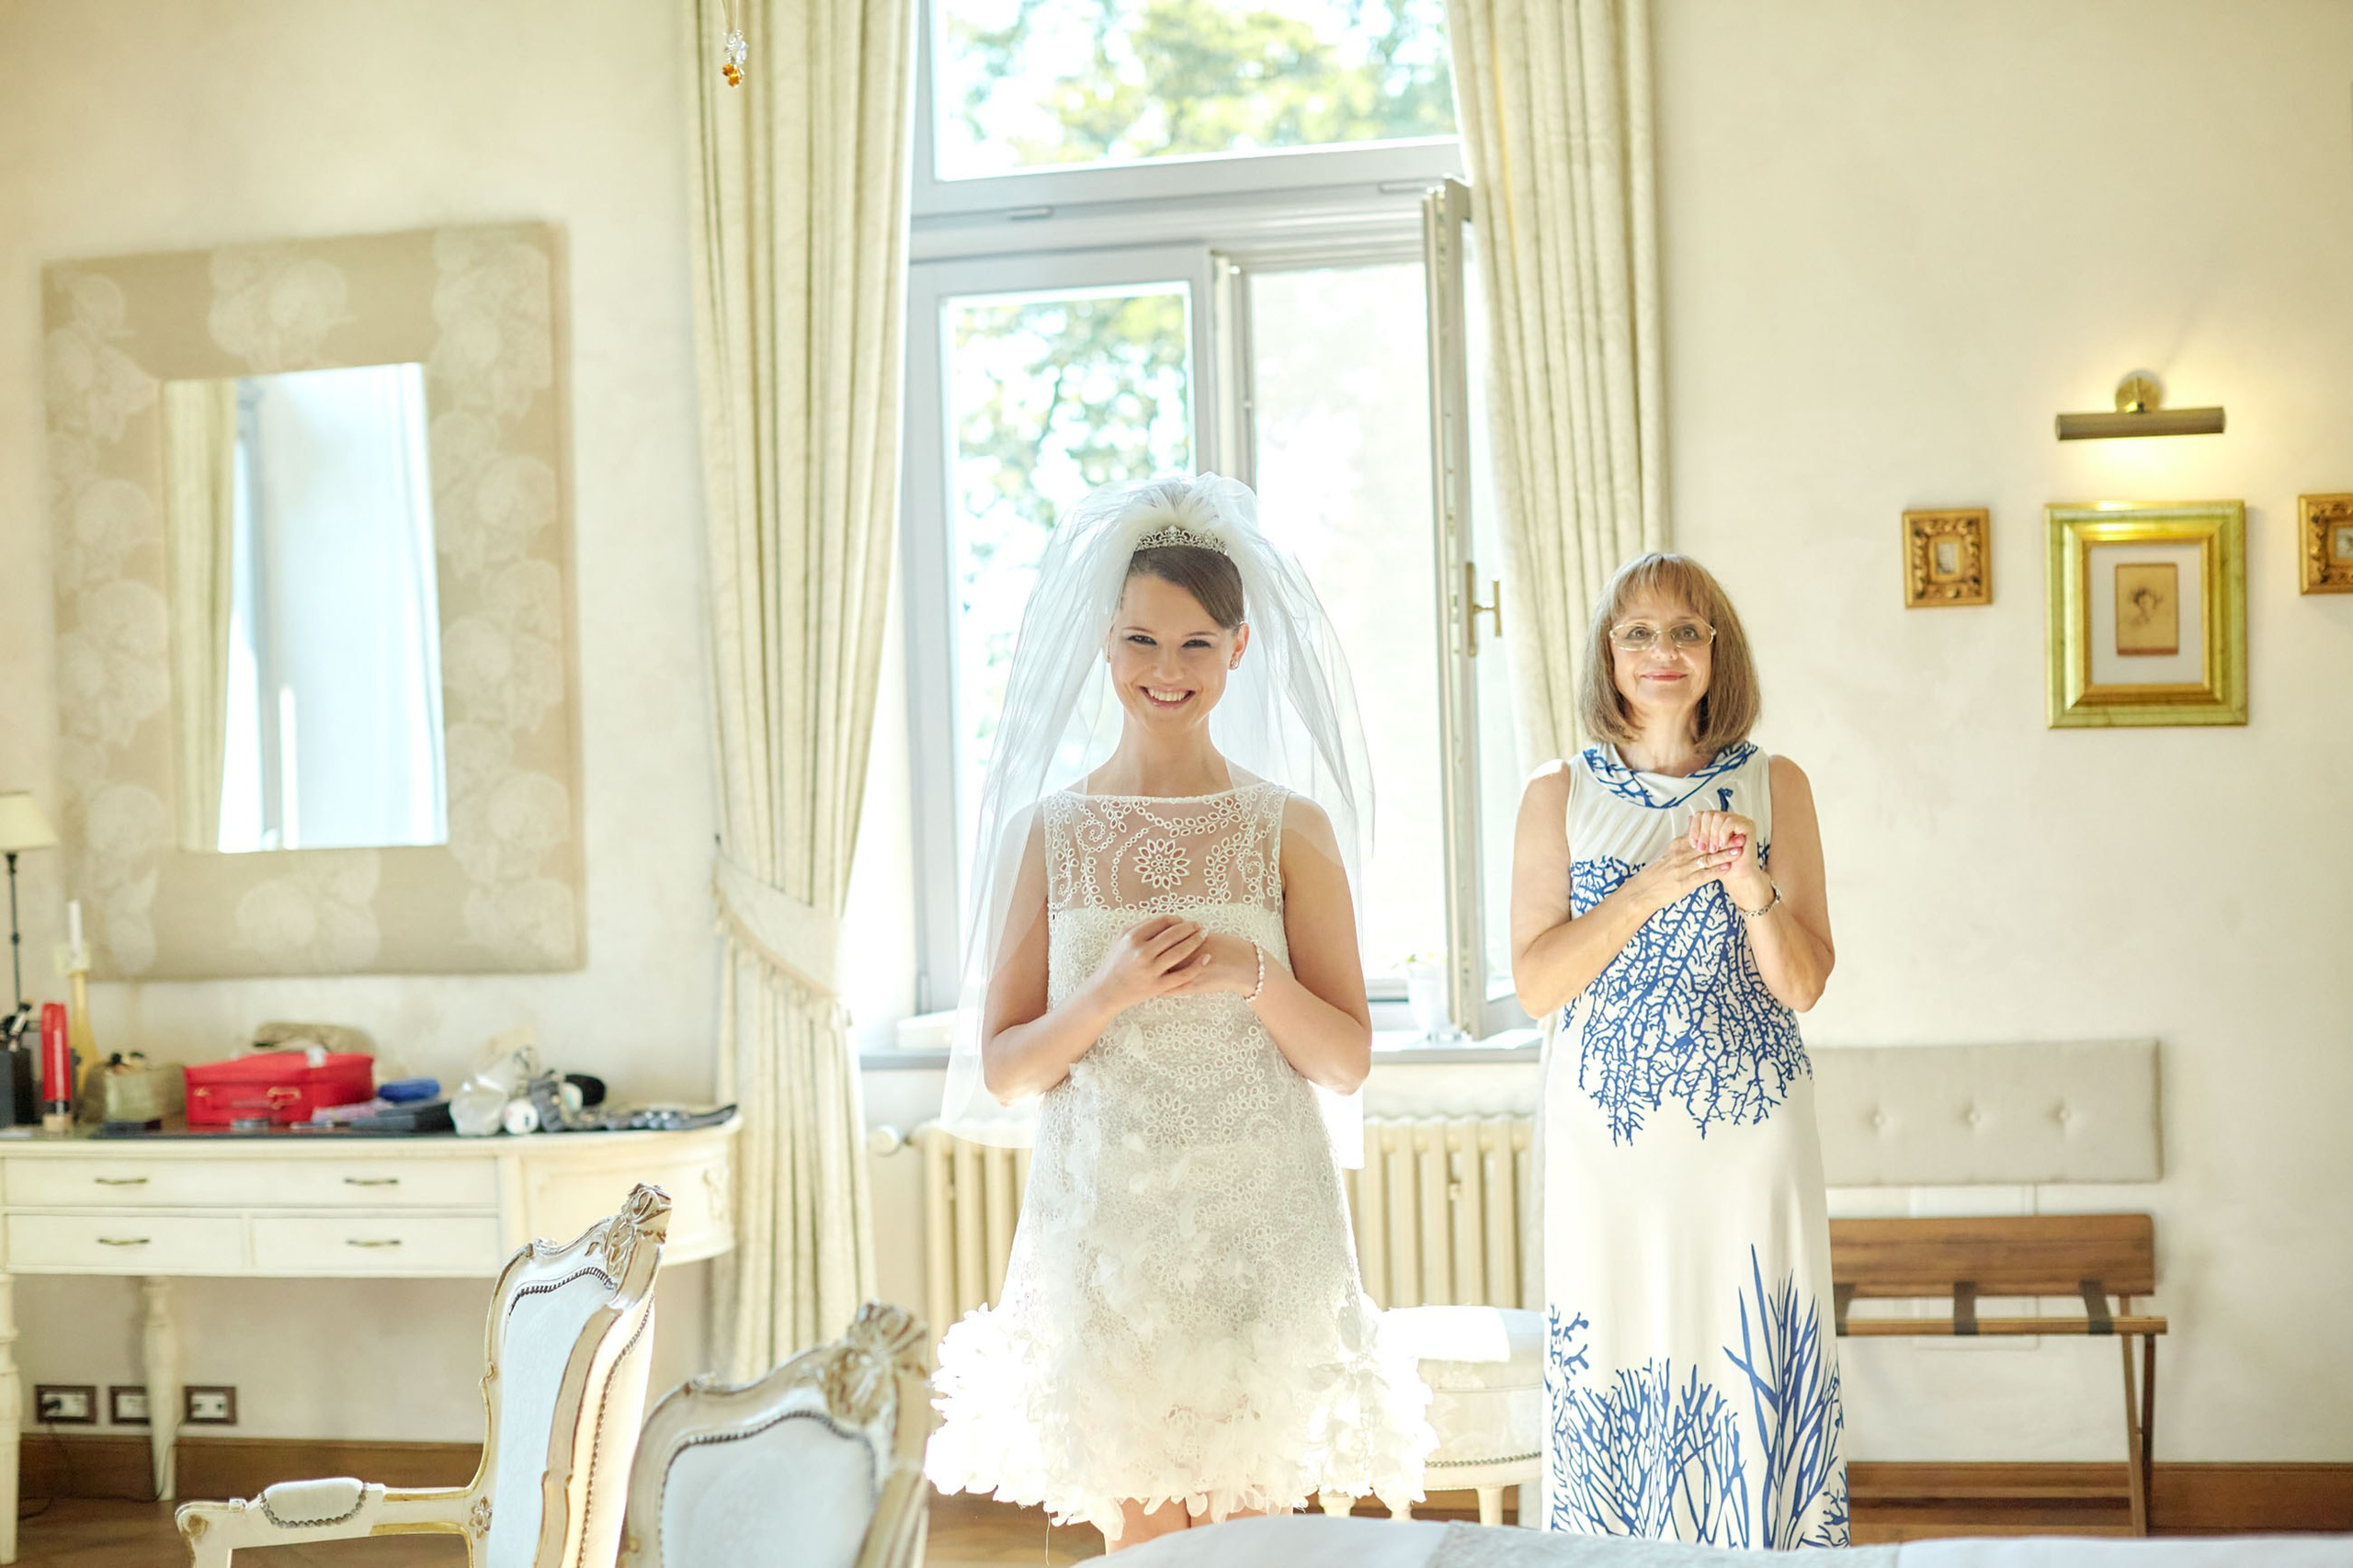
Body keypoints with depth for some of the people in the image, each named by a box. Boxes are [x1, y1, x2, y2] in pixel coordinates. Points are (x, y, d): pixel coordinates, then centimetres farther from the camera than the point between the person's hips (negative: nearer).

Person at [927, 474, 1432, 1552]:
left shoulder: (1290, 827, 1)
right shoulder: (1048, 830, 2)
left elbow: (1348, 1061, 2)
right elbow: (1002, 1071, 1)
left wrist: (1252, 975, -15)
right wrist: (1112, 991, -15)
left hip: (1261, 1222, 0)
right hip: (1103, 1219, 0)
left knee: (1250, 1521, 3)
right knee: (1135, 1527, 4)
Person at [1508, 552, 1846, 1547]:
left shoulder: (1774, 786, 5)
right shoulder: (1559, 795, 5)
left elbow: (1803, 985, 1)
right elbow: (1534, 985, -3)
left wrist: (1751, 884, -18)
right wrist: (1653, 887, -14)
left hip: (1751, 1130, 0)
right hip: (1609, 1136, 0)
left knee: (1755, 1380, 1)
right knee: (1613, 1378, 2)